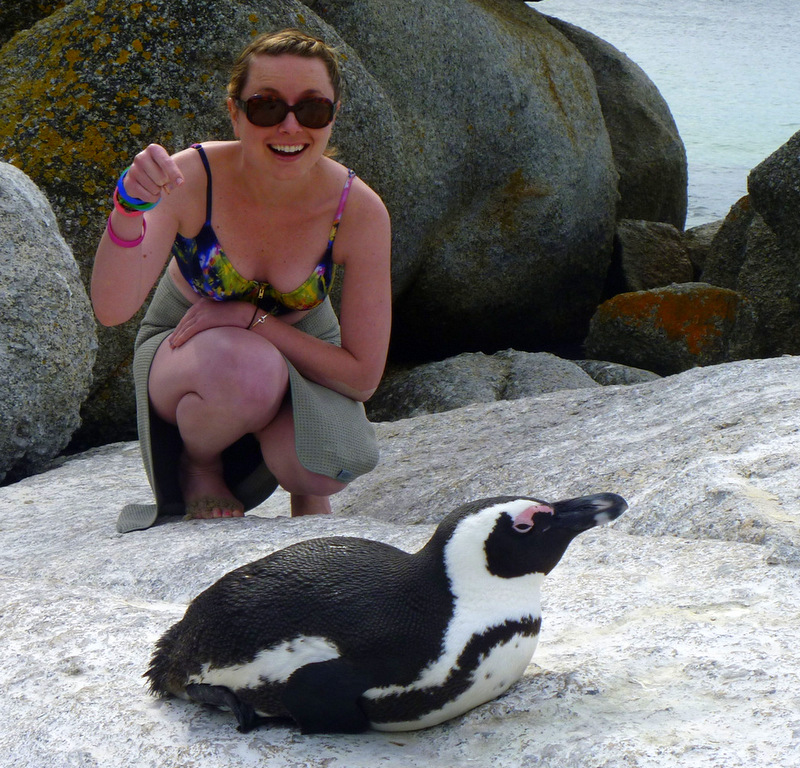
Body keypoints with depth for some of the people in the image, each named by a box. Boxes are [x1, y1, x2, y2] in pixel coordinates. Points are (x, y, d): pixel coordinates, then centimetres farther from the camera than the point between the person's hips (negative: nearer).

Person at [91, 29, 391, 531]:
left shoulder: (360, 210, -23)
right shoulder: (192, 177, -25)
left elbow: (363, 376, -20)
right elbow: (112, 310, -33)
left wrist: (251, 317, -27)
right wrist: (131, 205, -49)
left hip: (303, 351, 1)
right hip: (184, 346, -1)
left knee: (321, 472, -31)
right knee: (243, 372, -38)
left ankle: (304, 488, 9)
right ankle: (198, 465, -3)